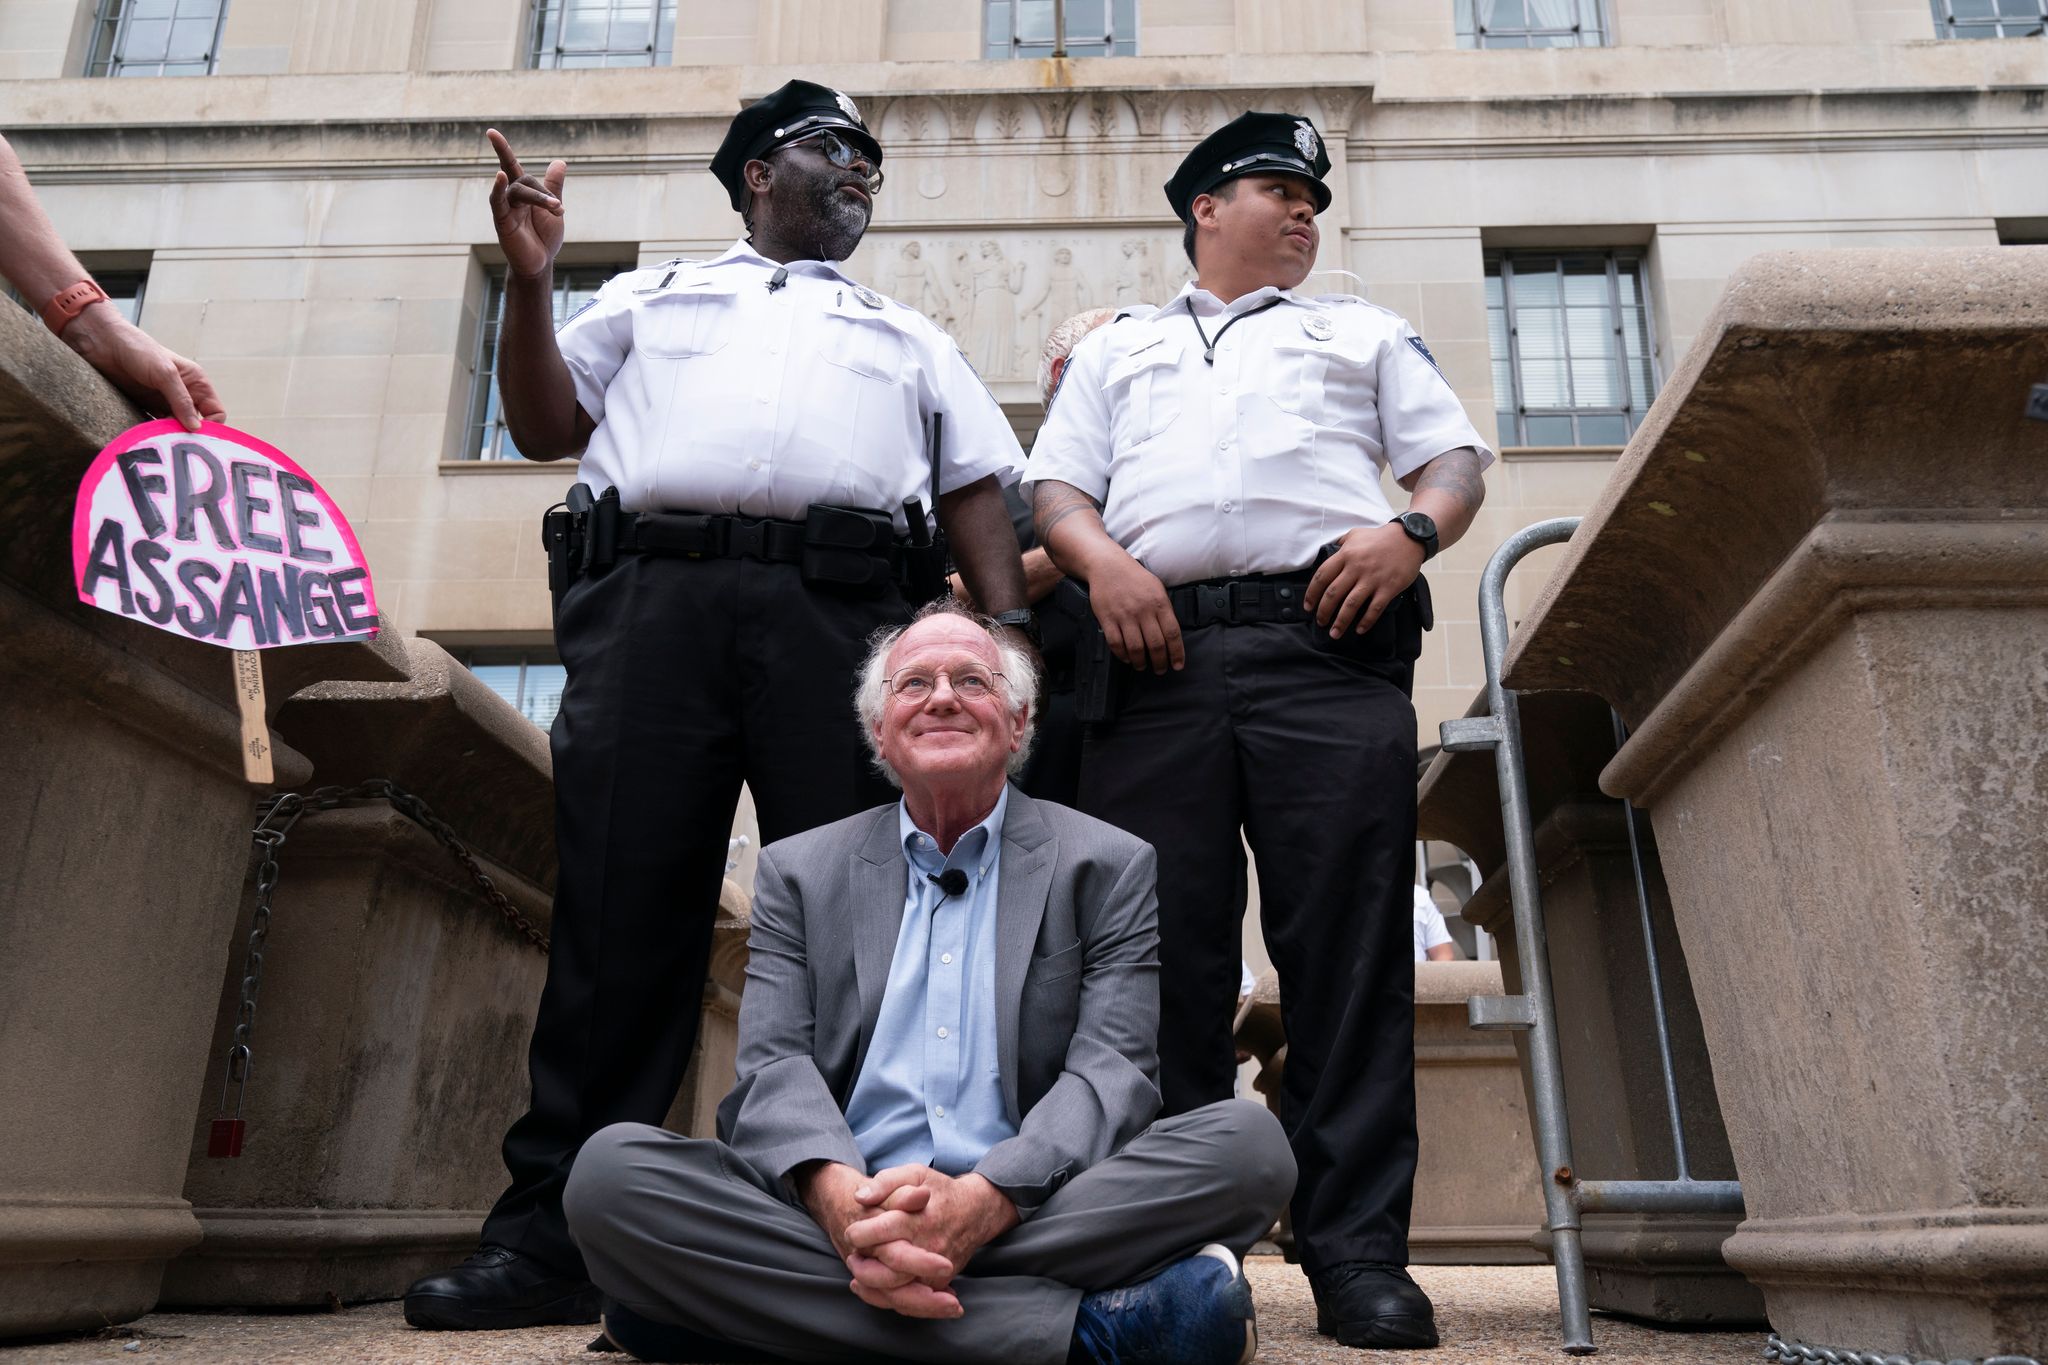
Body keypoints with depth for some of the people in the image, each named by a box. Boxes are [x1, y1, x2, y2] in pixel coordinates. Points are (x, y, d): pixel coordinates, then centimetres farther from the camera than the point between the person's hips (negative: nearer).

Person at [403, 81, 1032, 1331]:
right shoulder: (652, 292, 30)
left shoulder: (910, 336, 30)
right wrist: (531, 281, 8)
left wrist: (1006, 633, 2)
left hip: (843, 612, 1)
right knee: (619, 911, -5)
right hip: (652, 596, 0)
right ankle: (551, 1241, 0)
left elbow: (977, 487, 19)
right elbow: (547, 426, 22)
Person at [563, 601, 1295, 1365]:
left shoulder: (1108, 868, 9)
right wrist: (839, 1198, -22)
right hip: (834, 1219, 2)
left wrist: (983, 1202, -24)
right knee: (610, 1169, -25)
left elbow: (1111, 1071, -3)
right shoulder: (798, 872, 14)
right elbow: (774, 1065, 2)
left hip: (1037, 1215, -1)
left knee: (1249, 1142, -26)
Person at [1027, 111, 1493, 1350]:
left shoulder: (1365, 333, 30)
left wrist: (1412, 530, -5)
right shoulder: (1119, 347, 30)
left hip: (1332, 649, 0)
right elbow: (1056, 487, 17)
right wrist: (1102, 560, -5)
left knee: (1349, 955, -8)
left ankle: (1358, 1248, -2)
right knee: (1165, 950, -4)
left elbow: (1457, 458, 18)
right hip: (1161, 654, 1)